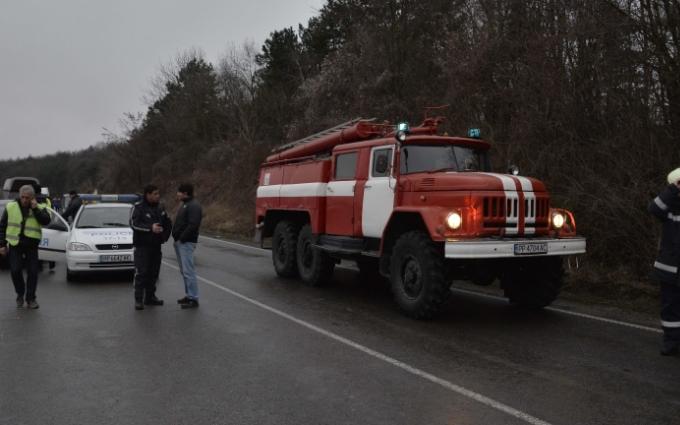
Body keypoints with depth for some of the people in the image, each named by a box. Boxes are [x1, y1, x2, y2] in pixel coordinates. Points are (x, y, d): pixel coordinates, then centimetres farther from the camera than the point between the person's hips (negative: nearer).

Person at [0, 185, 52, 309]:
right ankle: (20, 294, 20)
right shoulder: (11, 207, 3)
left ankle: (30, 298, 13)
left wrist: (35, 209, -19)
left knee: (32, 272, 0)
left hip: (31, 245, 0)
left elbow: (46, 221, -15)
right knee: (15, 271, -4)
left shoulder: (39, 208, 2)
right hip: (15, 244, 1)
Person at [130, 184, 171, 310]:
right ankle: (138, 300, -4)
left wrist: (165, 236, 8)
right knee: (141, 273, -8)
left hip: (156, 246, 6)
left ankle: (150, 297, 21)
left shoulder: (159, 208, 10)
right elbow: (134, 224, -21)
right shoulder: (138, 207, -8)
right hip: (142, 246, -6)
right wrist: (150, 228, -32)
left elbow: (168, 223, 21)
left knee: (153, 273, 11)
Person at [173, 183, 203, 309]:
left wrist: (182, 238, -19)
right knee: (184, 271, 14)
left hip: (186, 243, -10)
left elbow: (193, 225, -23)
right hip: (179, 242, 11)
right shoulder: (184, 205, 18)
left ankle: (193, 299, -7)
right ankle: (189, 295, 21)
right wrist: (177, 238, 11)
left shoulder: (193, 206, -14)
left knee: (188, 271, -10)